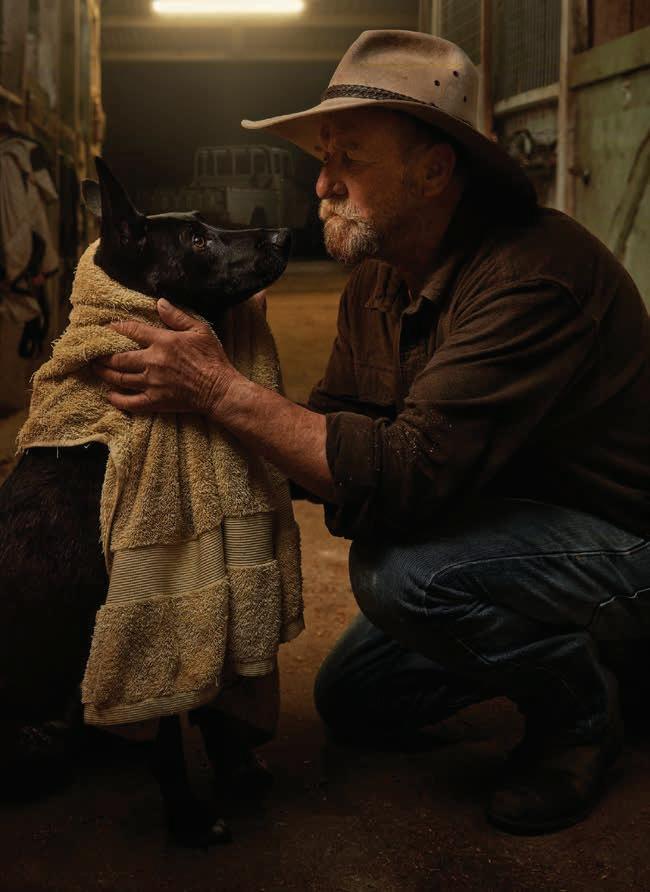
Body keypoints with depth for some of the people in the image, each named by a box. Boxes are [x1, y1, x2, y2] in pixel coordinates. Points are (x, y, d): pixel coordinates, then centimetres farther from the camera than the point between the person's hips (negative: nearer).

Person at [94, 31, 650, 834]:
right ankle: (558, 649, 23)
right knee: (351, 701, 12)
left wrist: (221, 391, -31)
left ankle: (579, 708, -5)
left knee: (396, 567, -32)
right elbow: (336, 433, 2)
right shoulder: (375, 284, 0)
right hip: (511, 523, 9)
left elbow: (412, 470, -36)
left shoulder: (534, 272, -30)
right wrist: (184, 401, -12)